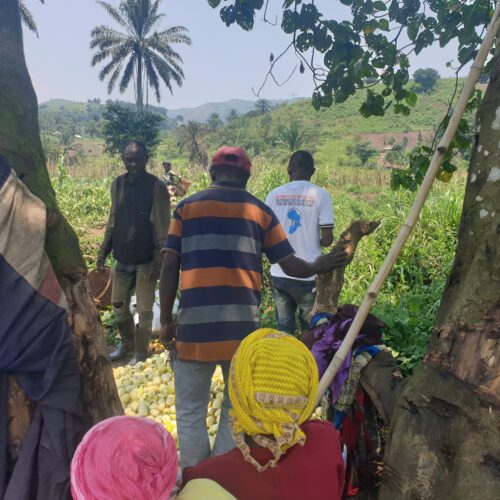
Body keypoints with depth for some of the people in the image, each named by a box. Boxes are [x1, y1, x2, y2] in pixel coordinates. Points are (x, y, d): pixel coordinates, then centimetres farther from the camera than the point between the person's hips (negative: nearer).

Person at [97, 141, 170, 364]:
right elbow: (113, 221, 13)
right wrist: (103, 251, 9)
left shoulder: (156, 187, -11)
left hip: (145, 260, -5)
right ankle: (127, 342, 42)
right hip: (122, 259, 6)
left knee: (144, 311, 5)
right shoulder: (117, 184, 5)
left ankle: (141, 353, 25)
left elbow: (163, 229, -12)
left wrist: (158, 261, -17)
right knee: (118, 305, 18)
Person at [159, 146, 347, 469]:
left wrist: (166, 320, 9)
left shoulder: (187, 206, 7)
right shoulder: (261, 211, 8)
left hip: (194, 325, 0)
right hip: (242, 327, 1)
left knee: (191, 411, 16)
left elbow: (170, 268, 2)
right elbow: (290, 265, 8)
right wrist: (318, 267, 27)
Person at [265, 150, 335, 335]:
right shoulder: (320, 195, -7)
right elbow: (327, 240, -10)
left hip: (279, 273, 3)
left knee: (284, 329, 16)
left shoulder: (273, 195, 0)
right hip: (308, 275, -2)